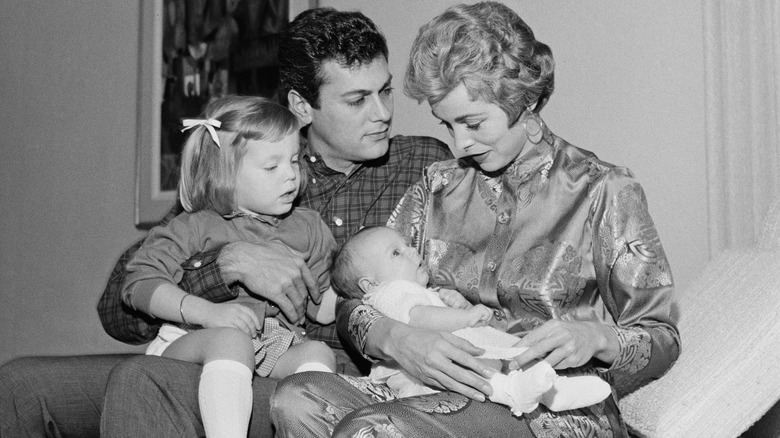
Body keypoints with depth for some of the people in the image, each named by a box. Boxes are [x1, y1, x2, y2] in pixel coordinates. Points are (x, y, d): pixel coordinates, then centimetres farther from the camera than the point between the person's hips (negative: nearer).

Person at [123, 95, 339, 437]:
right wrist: (208, 311, -21)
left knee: (317, 352, -24)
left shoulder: (306, 227, 14)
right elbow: (139, 283, -9)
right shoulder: (196, 228, 0)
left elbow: (323, 309, 17)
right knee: (232, 340, -36)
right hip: (189, 343, -4)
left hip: (275, 353, 5)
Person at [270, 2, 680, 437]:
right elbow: (355, 301, 5)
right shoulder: (438, 186, 10)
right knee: (297, 399, -23)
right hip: (445, 396, 5)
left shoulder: (602, 191, -3)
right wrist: (395, 338, -18)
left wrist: (595, 338, -22)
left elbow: (662, 340, 0)